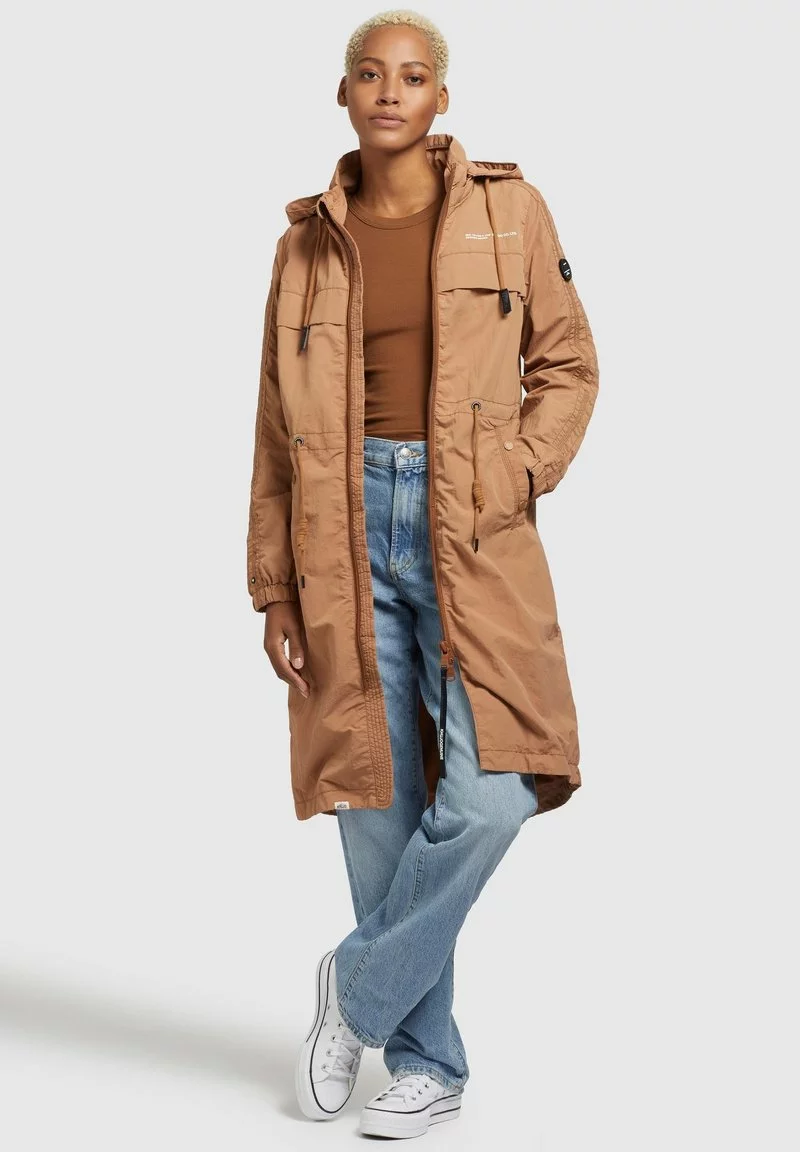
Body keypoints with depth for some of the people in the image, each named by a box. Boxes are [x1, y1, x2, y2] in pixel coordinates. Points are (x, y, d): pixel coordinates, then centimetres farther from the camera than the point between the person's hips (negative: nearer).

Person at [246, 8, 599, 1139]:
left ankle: (361, 988, 8)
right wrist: (274, 591, 7)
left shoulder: (508, 209, 5)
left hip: (470, 533, -1)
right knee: (378, 801, 4)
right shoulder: (309, 242, 9)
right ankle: (426, 1061, 18)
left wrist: (512, 483, -8)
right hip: (348, 528, 2)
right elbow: (279, 430, 11)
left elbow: (568, 366, 8)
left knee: (493, 786, -16)